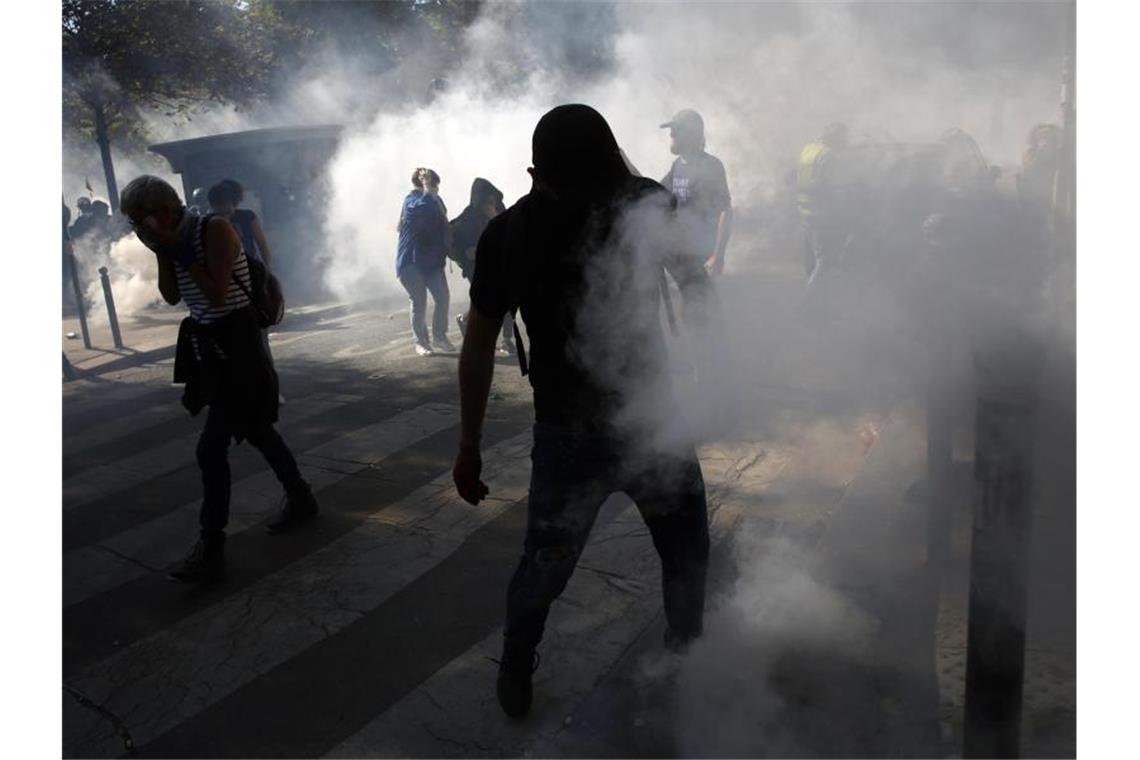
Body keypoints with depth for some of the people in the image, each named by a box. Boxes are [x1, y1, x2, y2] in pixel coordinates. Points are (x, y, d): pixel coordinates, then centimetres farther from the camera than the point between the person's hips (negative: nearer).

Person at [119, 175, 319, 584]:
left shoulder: (215, 230, -16)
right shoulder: (176, 236, 6)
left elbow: (217, 294, -22)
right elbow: (172, 296, 8)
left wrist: (180, 252, -18)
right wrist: (163, 253, -4)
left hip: (236, 344, -9)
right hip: (208, 344, 9)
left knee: (211, 447, -8)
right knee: (255, 429, 20)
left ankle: (211, 549, 1)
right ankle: (300, 498, 38)